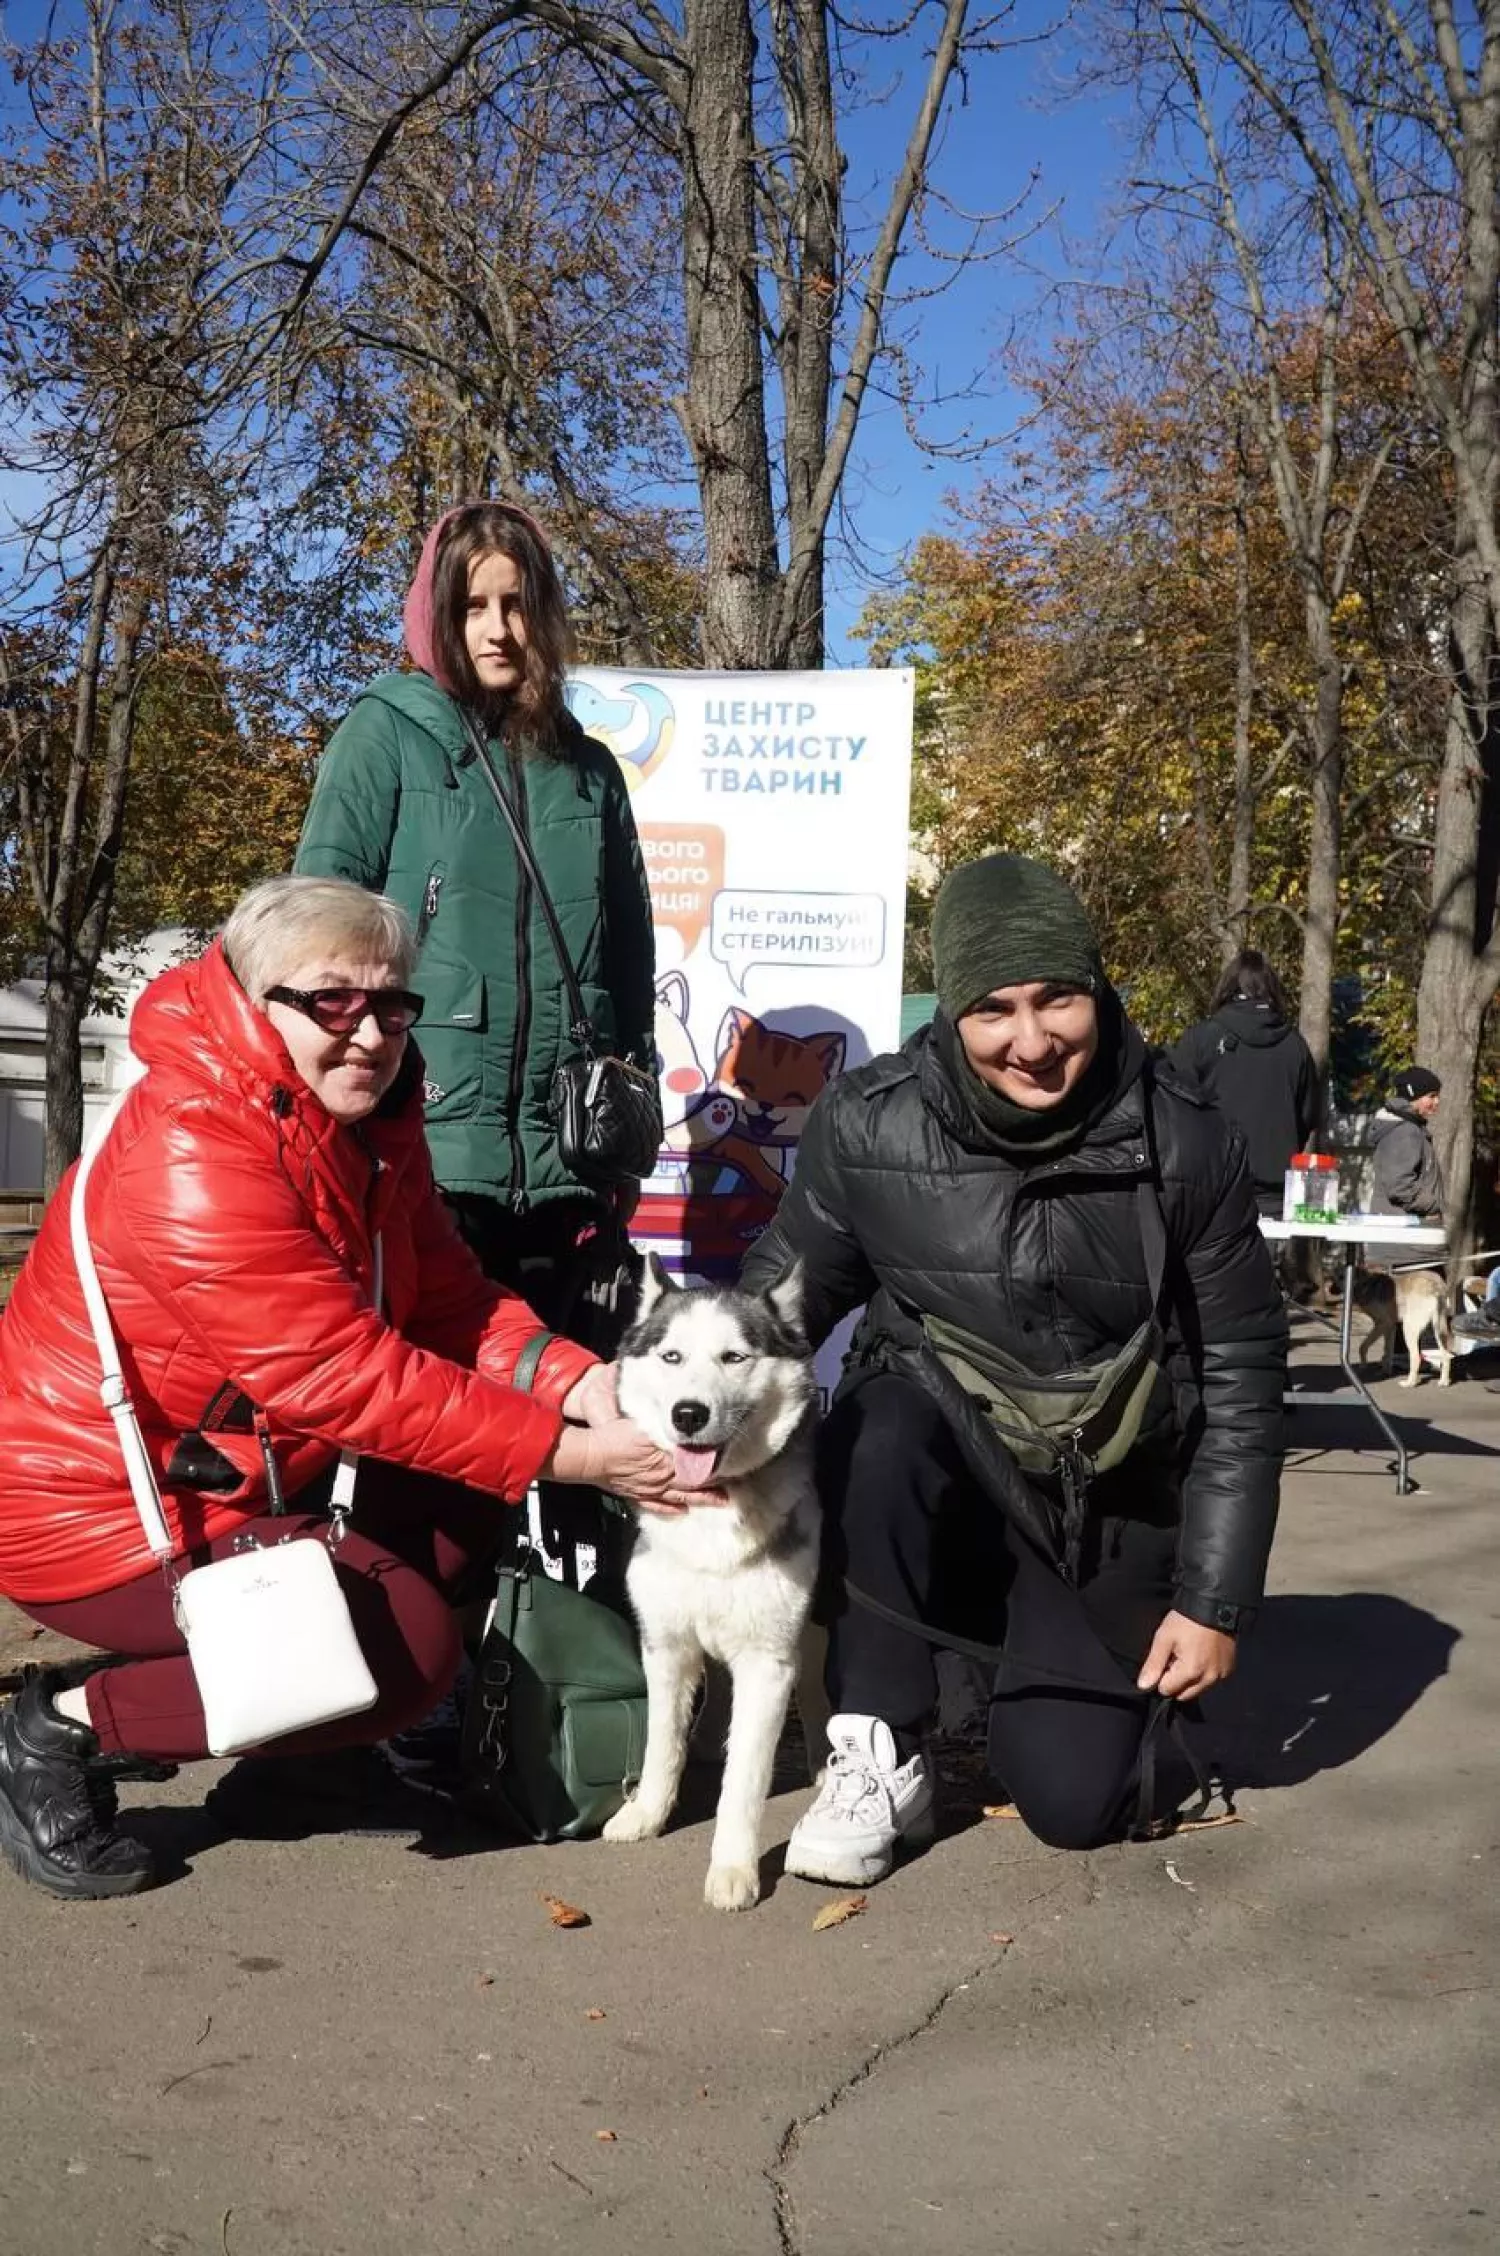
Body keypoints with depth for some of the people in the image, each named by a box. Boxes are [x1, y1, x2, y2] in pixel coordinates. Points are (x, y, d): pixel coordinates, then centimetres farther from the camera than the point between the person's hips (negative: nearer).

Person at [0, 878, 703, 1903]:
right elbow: (341, 1376, -30)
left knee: (473, 1483, 1)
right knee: (411, 1649, -15)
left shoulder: (368, 1123, 1)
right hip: (96, 1508, -9)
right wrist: (568, 1453, -29)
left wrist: (582, 1384, -22)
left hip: (228, 1474, 9)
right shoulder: (195, 1157, -28)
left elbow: (451, 1298, -4)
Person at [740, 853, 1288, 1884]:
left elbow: (1243, 1378, -8)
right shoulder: (867, 1125, -16)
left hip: (1110, 1512, 0)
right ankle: (883, 1756, -14)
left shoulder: (1188, 1144, -15)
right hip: (935, 1476, 0)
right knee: (882, 1427, -35)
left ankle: (1097, 1669, 32)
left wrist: (1215, 1603, -8)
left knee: (1077, 1802, -5)